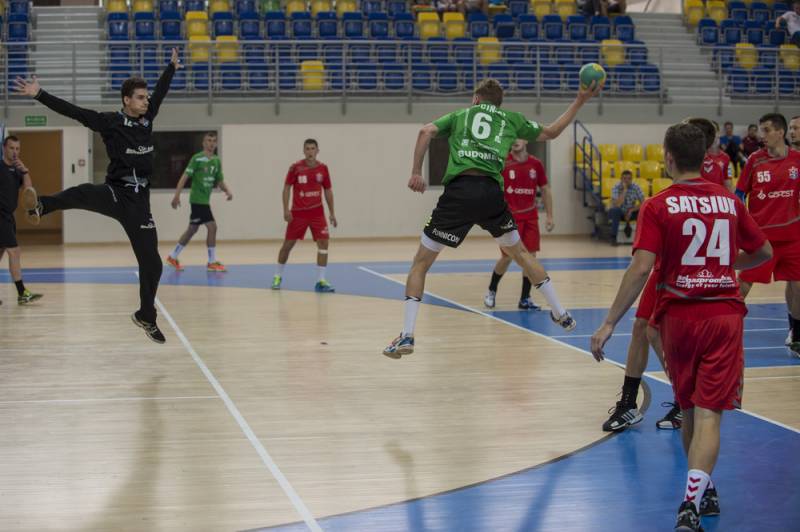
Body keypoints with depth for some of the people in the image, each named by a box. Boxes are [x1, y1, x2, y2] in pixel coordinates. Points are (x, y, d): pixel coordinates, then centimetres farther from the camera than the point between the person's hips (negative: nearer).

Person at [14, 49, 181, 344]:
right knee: (84, 193, -42)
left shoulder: (147, 119, 10)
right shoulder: (110, 121, -4)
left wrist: (172, 66, 39)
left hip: (139, 201, 4)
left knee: (152, 262, 5)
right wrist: (39, 95, -19)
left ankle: (146, 317, 20)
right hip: (115, 194, -4)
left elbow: (160, 92, 28)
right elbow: (72, 111, -11)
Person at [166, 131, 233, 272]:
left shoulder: (217, 161, 10)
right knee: (212, 226, -12)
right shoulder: (197, 158, -10)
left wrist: (227, 191, -7)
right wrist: (177, 195, -20)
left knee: (192, 229, 15)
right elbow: (185, 176, -13)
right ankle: (212, 262, -4)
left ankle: (173, 257, 25)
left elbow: (220, 181, 14)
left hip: (205, 200, 8)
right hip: (198, 199, -8)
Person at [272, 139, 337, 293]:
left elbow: (328, 191, 9)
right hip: (298, 212, -2)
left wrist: (332, 213, 6)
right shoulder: (295, 168, -8)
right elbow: (286, 188, -3)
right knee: (288, 244, 5)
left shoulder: (323, 169, 0)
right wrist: (286, 210, -12)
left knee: (323, 243, -11)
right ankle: (278, 276, 25)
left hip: (317, 212, 2)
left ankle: (320, 281, -7)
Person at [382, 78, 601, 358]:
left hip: (458, 190, -2)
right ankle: (561, 314, 29)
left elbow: (426, 131, 5)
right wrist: (579, 101, 42)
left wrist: (416, 172, 5)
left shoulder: (459, 116, 23)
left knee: (421, 262, 7)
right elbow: (551, 132, 35)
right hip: (492, 191, 2)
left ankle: (407, 335, -4)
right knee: (520, 252, 26)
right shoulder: (509, 119, 25)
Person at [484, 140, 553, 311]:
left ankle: (525, 299, 5)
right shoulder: (503, 163, -6)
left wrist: (549, 216, 7)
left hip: (530, 217, 3)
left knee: (530, 255, -4)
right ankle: (491, 291, 23)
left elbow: (545, 190, 10)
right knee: (507, 256, -1)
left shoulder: (536, 164, 3)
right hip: (509, 216, -3)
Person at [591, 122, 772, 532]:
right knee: (709, 413, -5)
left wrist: (608, 324, -13)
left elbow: (641, 268, -15)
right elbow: (764, 252, 17)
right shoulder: (730, 201, 5)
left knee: (689, 408, 18)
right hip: (725, 314, 1)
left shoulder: (658, 206, -6)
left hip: (679, 315, -1)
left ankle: (702, 493, 31)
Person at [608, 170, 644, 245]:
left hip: (630, 213, 3)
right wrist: (624, 190, -33)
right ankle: (613, 237, -29)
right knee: (616, 210, -37)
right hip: (618, 213, -3)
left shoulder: (636, 187, -10)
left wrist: (631, 211, -24)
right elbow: (617, 204, -32)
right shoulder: (616, 188, -18)